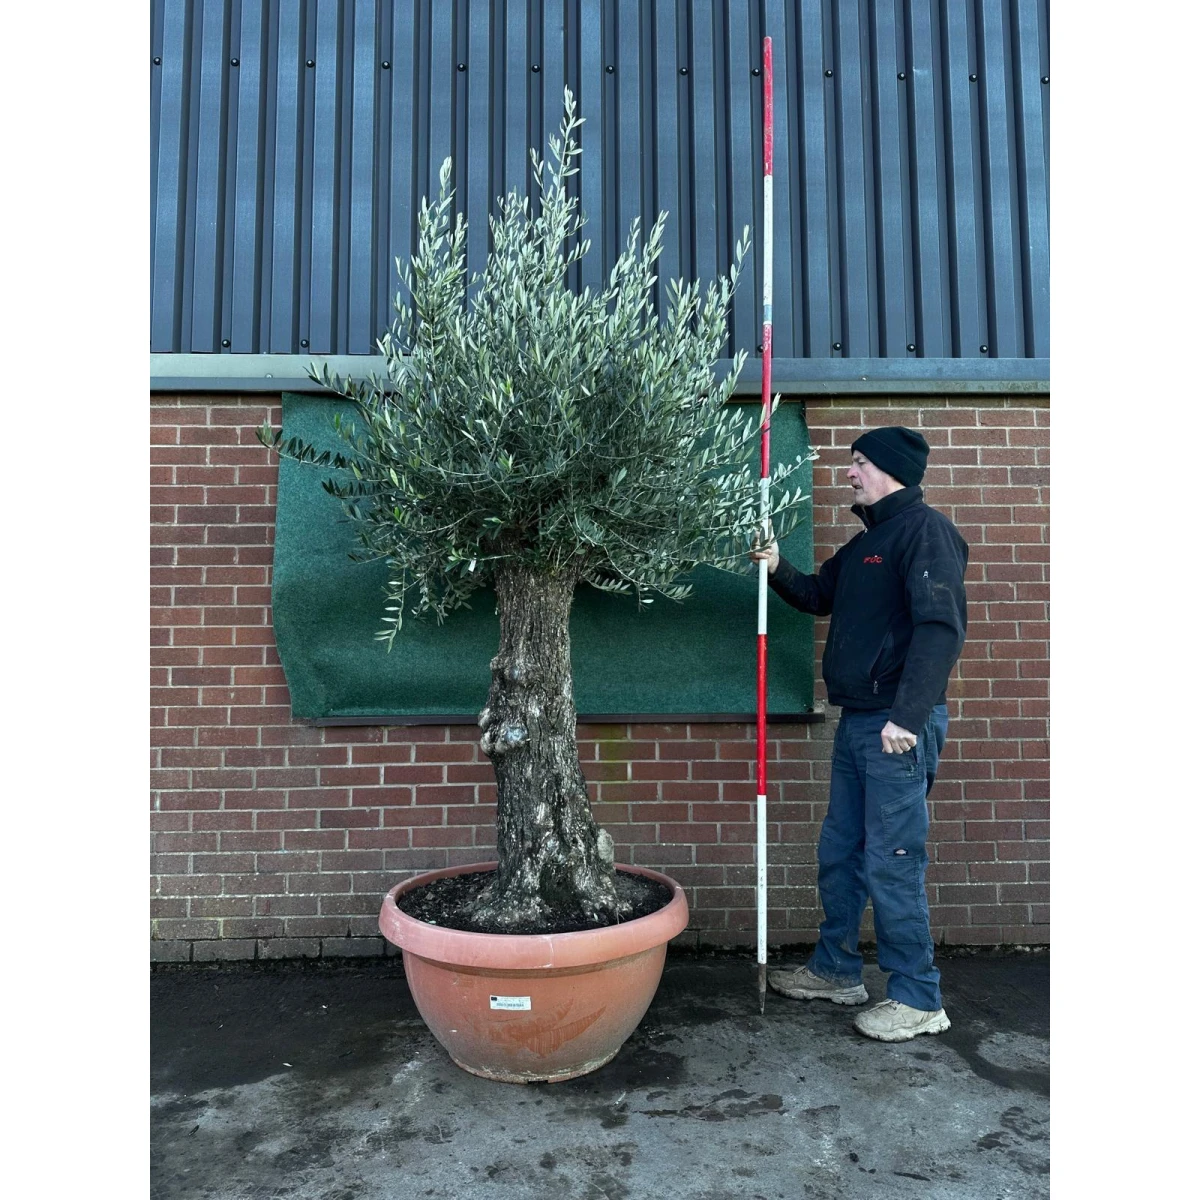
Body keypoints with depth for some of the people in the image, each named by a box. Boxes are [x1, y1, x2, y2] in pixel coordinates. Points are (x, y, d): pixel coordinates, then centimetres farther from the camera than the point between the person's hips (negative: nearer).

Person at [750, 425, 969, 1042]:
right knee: (838, 853, 16)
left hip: (901, 726, -10)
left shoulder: (926, 529, -11)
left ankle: (918, 999, 14)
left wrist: (908, 715, -26)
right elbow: (818, 596, 29)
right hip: (856, 721, 10)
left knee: (891, 864, -2)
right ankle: (836, 970, 31)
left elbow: (942, 627, -21)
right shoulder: (864, 543, 18)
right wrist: (777, 569, 10)